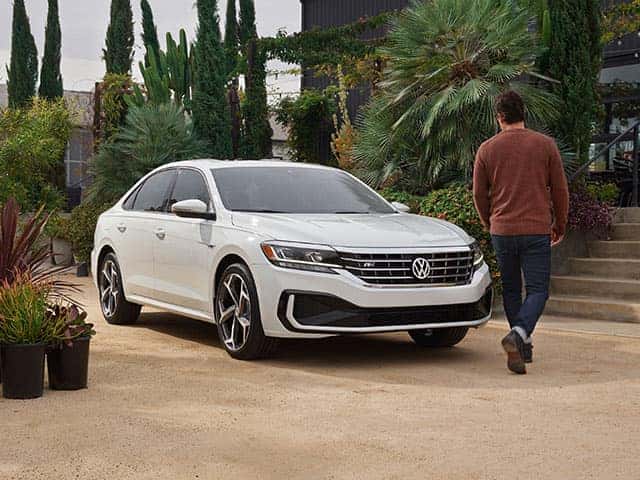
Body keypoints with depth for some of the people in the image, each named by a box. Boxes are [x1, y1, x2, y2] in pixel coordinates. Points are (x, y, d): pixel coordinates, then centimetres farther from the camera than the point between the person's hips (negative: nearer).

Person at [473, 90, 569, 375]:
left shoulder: (487, 149, 2)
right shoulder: (545, 145, 0)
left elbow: (479, 195, 7)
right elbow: (560, 190, 3)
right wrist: (560, 226, 16)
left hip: (501, 231, 2)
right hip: (537, 230, -2)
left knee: (511, 290, 15)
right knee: (537, 290, 2)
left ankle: (522, 348, 19)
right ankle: (518, 334, -22)